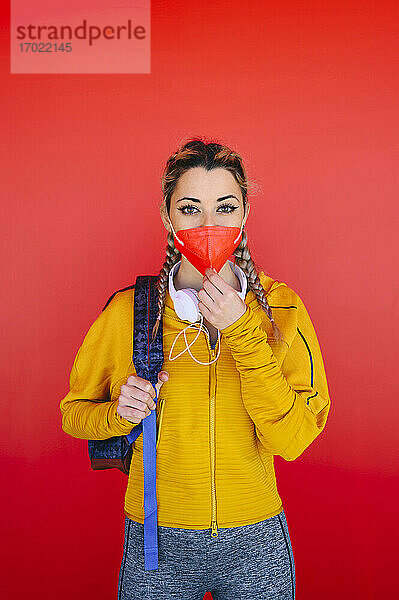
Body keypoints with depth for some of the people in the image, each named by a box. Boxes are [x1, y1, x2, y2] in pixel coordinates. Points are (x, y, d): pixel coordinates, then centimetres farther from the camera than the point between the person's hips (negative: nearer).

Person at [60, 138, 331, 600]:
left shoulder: (279, 307, -9)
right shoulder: (128, 312, -10)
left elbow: (292, 439, -17)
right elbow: (74, 412, 2)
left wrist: (242, 331, -25)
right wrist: (119, 413, -18)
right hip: (157, 544, 0)